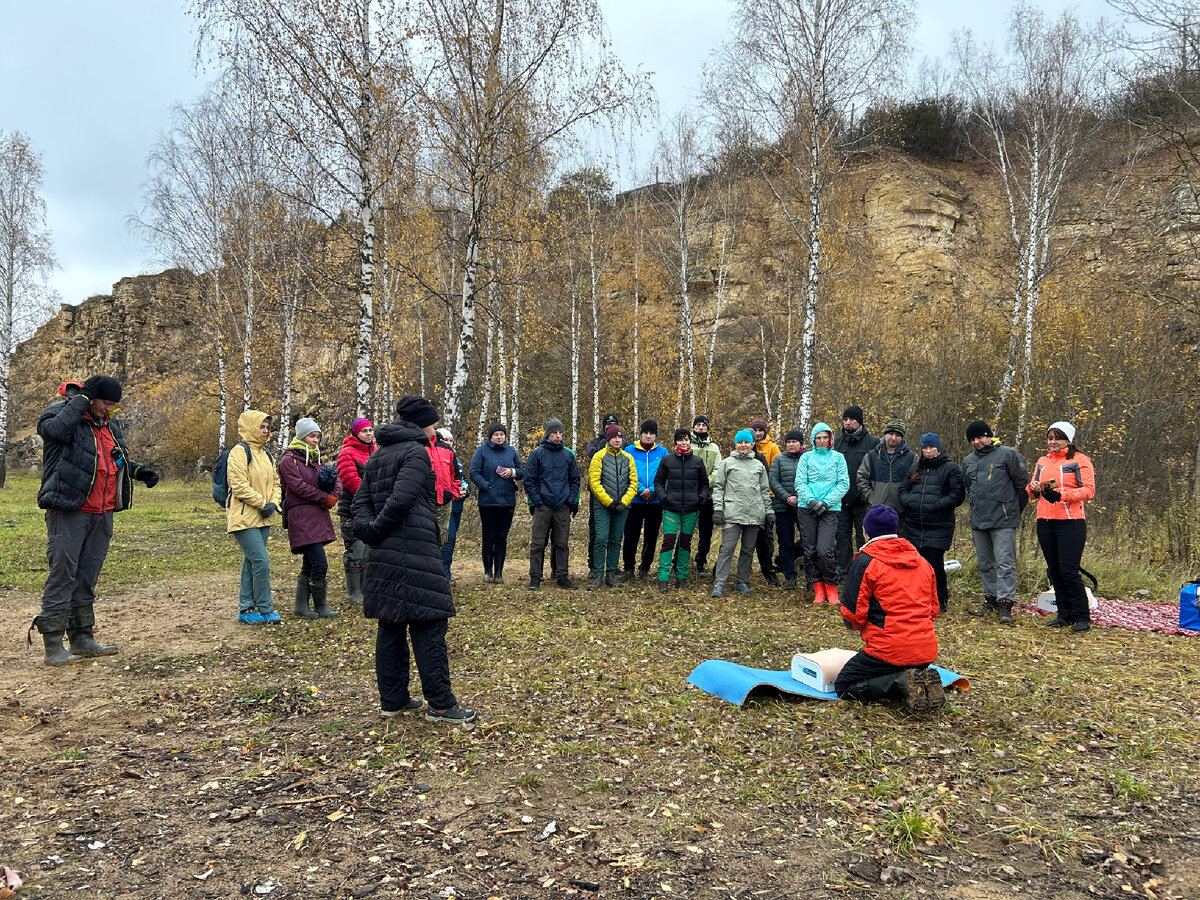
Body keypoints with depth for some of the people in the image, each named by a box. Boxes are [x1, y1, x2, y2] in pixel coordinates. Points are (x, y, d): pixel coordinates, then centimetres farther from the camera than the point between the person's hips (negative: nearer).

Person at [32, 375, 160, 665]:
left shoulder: (110, 425, 16)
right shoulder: (60, 413, -6)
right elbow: (56, 429, -31)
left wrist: (138, 470, 10)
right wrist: (82, 397, -20)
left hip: (102, 514, 7)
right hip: (68, 513, -7)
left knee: (87, 578, 14)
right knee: (62, 574, -5)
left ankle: (82, 638, 23)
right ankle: (53, 646, 2)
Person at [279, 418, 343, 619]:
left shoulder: (316, 460, 19)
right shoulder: (289, 460, -5)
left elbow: (336, 482, 12)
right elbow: (299, 486, -15)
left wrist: (334, 497, -9)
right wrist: (325, 498, -11)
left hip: (318, 517, 8)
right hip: (301, 517, -8)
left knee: (309, 564, 12)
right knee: (320, 564, -10)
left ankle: (301, 607, 20)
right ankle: (321, 606, 4)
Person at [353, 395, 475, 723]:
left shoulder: (377, 456, 17)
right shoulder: (416, 452, -10)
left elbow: (361, 499, 11)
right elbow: (401, 499, -20)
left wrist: (369, 529, -4)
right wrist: (377, 529, -7)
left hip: (383, 556, 9)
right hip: (415, 553, -9)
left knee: (390, 625, 13)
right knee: (428, 626, -4)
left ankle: (392, 699, 19)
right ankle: (440, 705, 0)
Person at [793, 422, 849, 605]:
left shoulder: (838, 457, 8)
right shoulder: (806, 457, 10)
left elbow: (843, 483, 2)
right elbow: (800, 482, 3)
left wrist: (826, 502, -9)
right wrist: (811, 500, -12)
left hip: (830, 508, -2)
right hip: (807, 508, 2)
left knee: (825, 550, -13)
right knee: (810, 550, 2)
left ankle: (831, 588, 6)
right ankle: (818, 589, 14)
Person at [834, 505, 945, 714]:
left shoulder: (865, 562, -8)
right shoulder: (922, 562, 13)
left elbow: (853, 614, -10)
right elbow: (933, 609, 21)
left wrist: (859, 626, 13)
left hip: (887, 650, -7)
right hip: (926, 650, 7)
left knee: (844, 686, 7)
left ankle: (902, 683, -14)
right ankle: (923, 680, -1)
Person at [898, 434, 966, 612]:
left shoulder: (950, 468, 0)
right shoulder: (916, 468, 17)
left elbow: (958, 494, -7)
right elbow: (903, 489, 20)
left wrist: (937, 505, -17)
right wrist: (907, 501, -2)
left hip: (938, 526, -5)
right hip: (914, 525, 5)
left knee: (934, 564, -8)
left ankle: (940, 602, 7)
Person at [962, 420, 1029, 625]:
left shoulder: (1008, 454, -5)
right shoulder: (968, 461, 15)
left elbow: (1023, 484, -3)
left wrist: (1014, 511, 3)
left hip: (1003, 522, -7)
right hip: (978, 522, 7)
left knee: (1005, 563, -8)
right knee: (985, 564, 13)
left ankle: (1005, 604, -7)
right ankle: (991, 599, 23)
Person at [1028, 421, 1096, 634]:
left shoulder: (1079, 460, -2)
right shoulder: (1042, 462, 17)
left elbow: (1089, 490, -11)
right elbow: (1033, 491, 21)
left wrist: (1061, 495, -24)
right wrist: (1033, 488, -3)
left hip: (1070, 523, -6)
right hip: (1045, 522, 6)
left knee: (1069, 571, -9)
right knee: (1054, 571, 10)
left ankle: (1082, 618, 2)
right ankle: (1064, 615, 19)